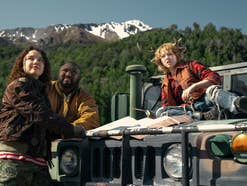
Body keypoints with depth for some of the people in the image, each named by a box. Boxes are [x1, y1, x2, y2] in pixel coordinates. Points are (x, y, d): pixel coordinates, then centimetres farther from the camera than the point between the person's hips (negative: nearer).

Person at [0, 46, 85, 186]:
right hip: (15, 157, -8)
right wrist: (71, 130, -6)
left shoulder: (40, 91, 25)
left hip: (38, 161, 8)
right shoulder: (17, 87, 0)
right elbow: (40, 115, -12)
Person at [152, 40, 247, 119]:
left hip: (205, 99, -3)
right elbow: (168, 106, 20)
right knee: (160, 111, -22)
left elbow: (215, 78, -1)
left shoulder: (191, 65, 15)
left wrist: (193, 86, -15)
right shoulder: (165, 84, 26)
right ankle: (203, 116, -38)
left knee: (212, 89, -36)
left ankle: (237, 103, -70)